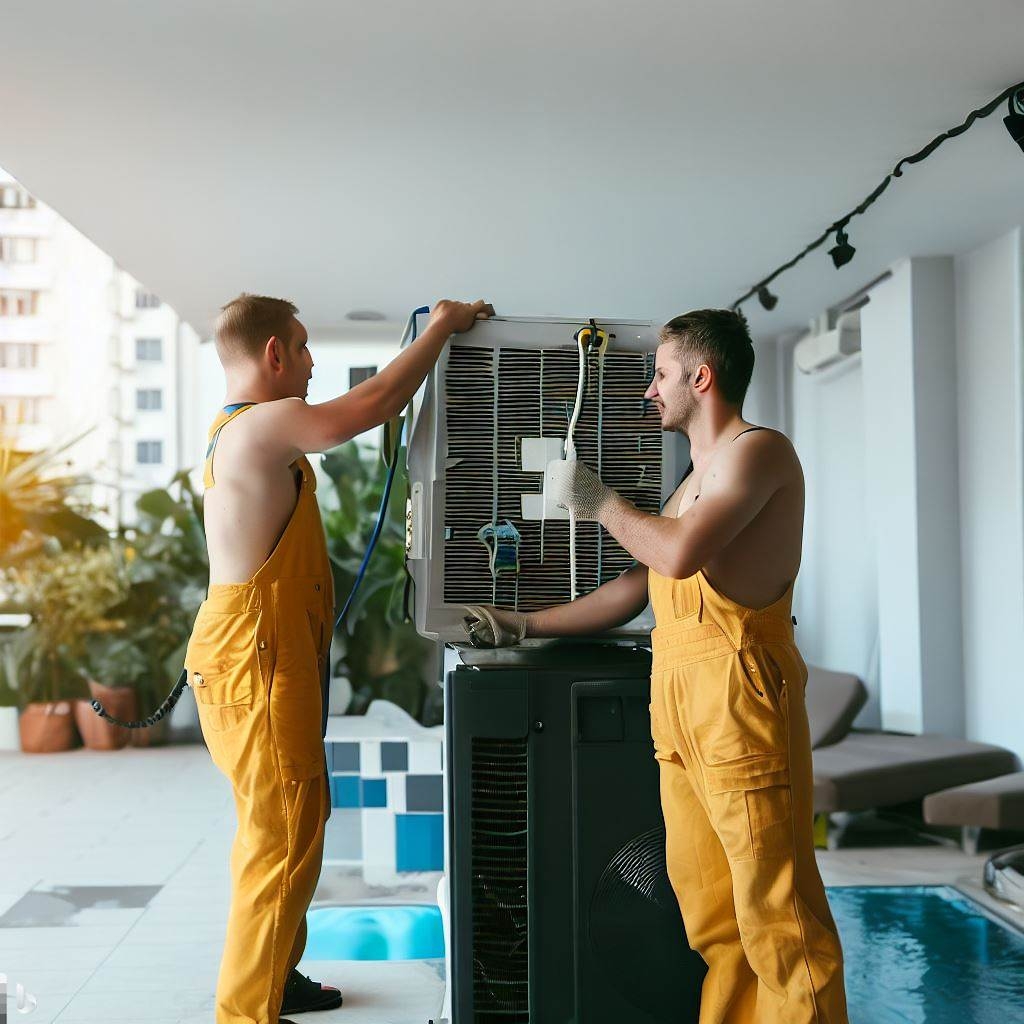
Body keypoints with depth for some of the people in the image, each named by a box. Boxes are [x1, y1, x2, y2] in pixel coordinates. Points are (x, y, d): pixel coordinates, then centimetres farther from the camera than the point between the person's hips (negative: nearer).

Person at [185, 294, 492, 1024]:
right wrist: (442, 327, -7)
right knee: (284, 840, -7)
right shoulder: (263, 424, -17)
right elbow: (373, 404, -17)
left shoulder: (240, 429, 16)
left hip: (255, 655, 11)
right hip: (259, 660, -11)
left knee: (275, 832, 20)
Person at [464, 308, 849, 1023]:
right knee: (709, 909, 9)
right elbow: (639, 587, 26)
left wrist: (599, 501, -2)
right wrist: (525, 627, 24)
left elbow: (679, 554, -18)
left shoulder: (758, 450, -4)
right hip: (678, 695, 9)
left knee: (775, 911, -5)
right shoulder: (698, 476, 24)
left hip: (739, 689, -9)